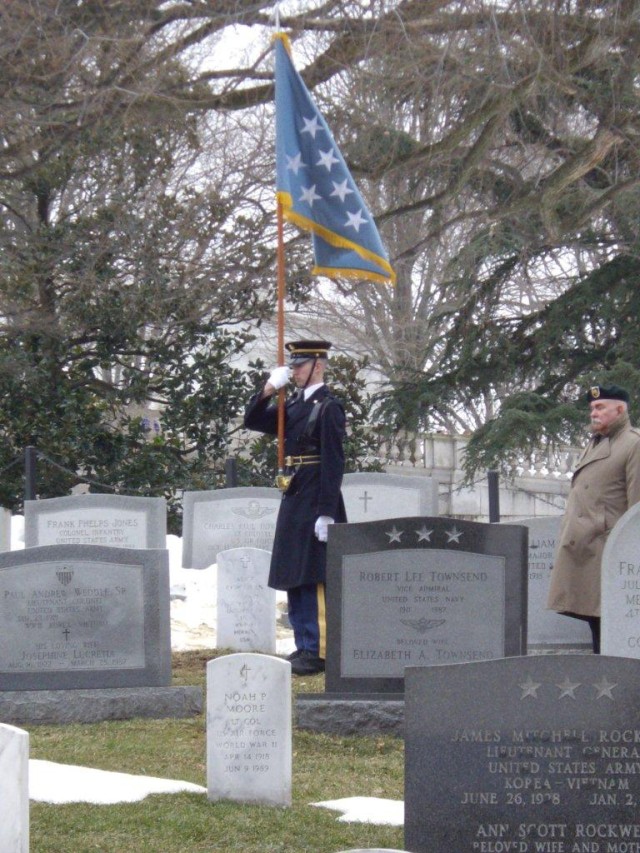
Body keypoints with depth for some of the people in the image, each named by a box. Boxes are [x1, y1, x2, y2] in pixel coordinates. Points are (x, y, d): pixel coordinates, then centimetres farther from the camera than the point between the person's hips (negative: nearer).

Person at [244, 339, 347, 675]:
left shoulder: (329, 408, -10)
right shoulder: (293, 406, 14)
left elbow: (333, 463, -15)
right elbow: (253, 421, 15)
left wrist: (327, 514, -19)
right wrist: (269, 388, -1)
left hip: (315, 503, -9)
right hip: (293, 500, 9)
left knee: (313, 579, -8)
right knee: (294, 579, 11)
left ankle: (319, 651, -5)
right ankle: (305, 645, 17)